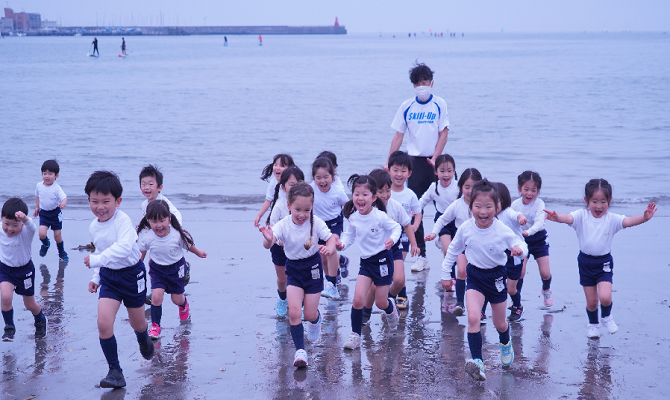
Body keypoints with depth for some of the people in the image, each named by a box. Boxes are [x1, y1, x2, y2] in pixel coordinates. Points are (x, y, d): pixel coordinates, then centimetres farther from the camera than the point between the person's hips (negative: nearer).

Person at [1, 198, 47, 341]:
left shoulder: (26, 232, -28)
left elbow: (32, 227, -53)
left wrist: (25, 219, -73)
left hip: (24, 270, -2)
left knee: (30, 304, 14)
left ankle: (40, 321, 47)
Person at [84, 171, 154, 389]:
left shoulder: (122, 220, -23)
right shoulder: (94, 227, 0)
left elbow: (124, 247, -40)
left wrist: (96, 260, -45)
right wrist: (96, 278, 15)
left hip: (132, 274, -5)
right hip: (108, 276, 5)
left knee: (137, 323, 15)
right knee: (103, 323, -13)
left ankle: (143, 339, 54)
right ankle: (115, 371, -2)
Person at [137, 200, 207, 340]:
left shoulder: (177, 234, -28)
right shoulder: (146, 236, -25)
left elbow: (188, 245, -6)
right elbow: (141, 252, -4)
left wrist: (199, 253, 13)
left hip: (176, 267, 0)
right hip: (157, 268, 0)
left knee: (176, 299, 12)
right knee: (156, 296, -15)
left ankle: (184, 304, 51)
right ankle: (155, 326, 5)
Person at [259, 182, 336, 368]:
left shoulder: (316, 222, -17)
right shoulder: (283, 225, -20)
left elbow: (331, 238, -14)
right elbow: (268, 244, -34)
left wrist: (329, 248, -38)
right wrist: (268, 240, -59)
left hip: (313, 268, 0)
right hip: (293, 270, 0)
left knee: (309, 314, 5)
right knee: (293, 311, -14)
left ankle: (316, 319, 43)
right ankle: (300, 350, -2)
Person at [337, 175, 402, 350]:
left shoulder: (379, 216, -20)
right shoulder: (353, 217, -6)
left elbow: (396, 227, -7)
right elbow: (349, 234, 8)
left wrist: (392, 239, -26)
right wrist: (342, 244, -12)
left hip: (382, 259, -4)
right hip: (366, 261, 4)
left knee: (381, 302, 6)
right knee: (358, 299, -11)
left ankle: (390, 309, 44)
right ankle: (355, 335, 2)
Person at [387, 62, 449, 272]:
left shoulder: (439, 104, 0)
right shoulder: (406, 106, 5)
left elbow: (443, 133, -2)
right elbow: (398, 136, 6)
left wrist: (435, 158, -13)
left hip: (434, 161, -1)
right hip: (414, 161, 1)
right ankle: (421, 255, 1)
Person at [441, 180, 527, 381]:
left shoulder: (502, 230, -21)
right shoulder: (466, 228, -15)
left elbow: (519, 243, -11)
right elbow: (453, 250, 1)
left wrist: (520, 250, -36)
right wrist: (446, 273, 6)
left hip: (496, 276, 0)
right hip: (475, 275, 1)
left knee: (499, 323, 16)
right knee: (473, 317, -20)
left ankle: (505, 344, 51)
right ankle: (477, 361, -19)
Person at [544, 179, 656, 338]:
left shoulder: (612, 219, -8)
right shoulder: (582, 215, -9)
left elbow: (628, 221, -23)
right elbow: (569, 218, -28)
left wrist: (644, 217, -43)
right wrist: (557, 217, -51)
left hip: (604, 262, -1)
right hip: (585, 262, 1)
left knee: (605, 297, -17)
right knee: (591, 301, 8)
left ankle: (607, 317, 17)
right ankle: (593, 324, 38)